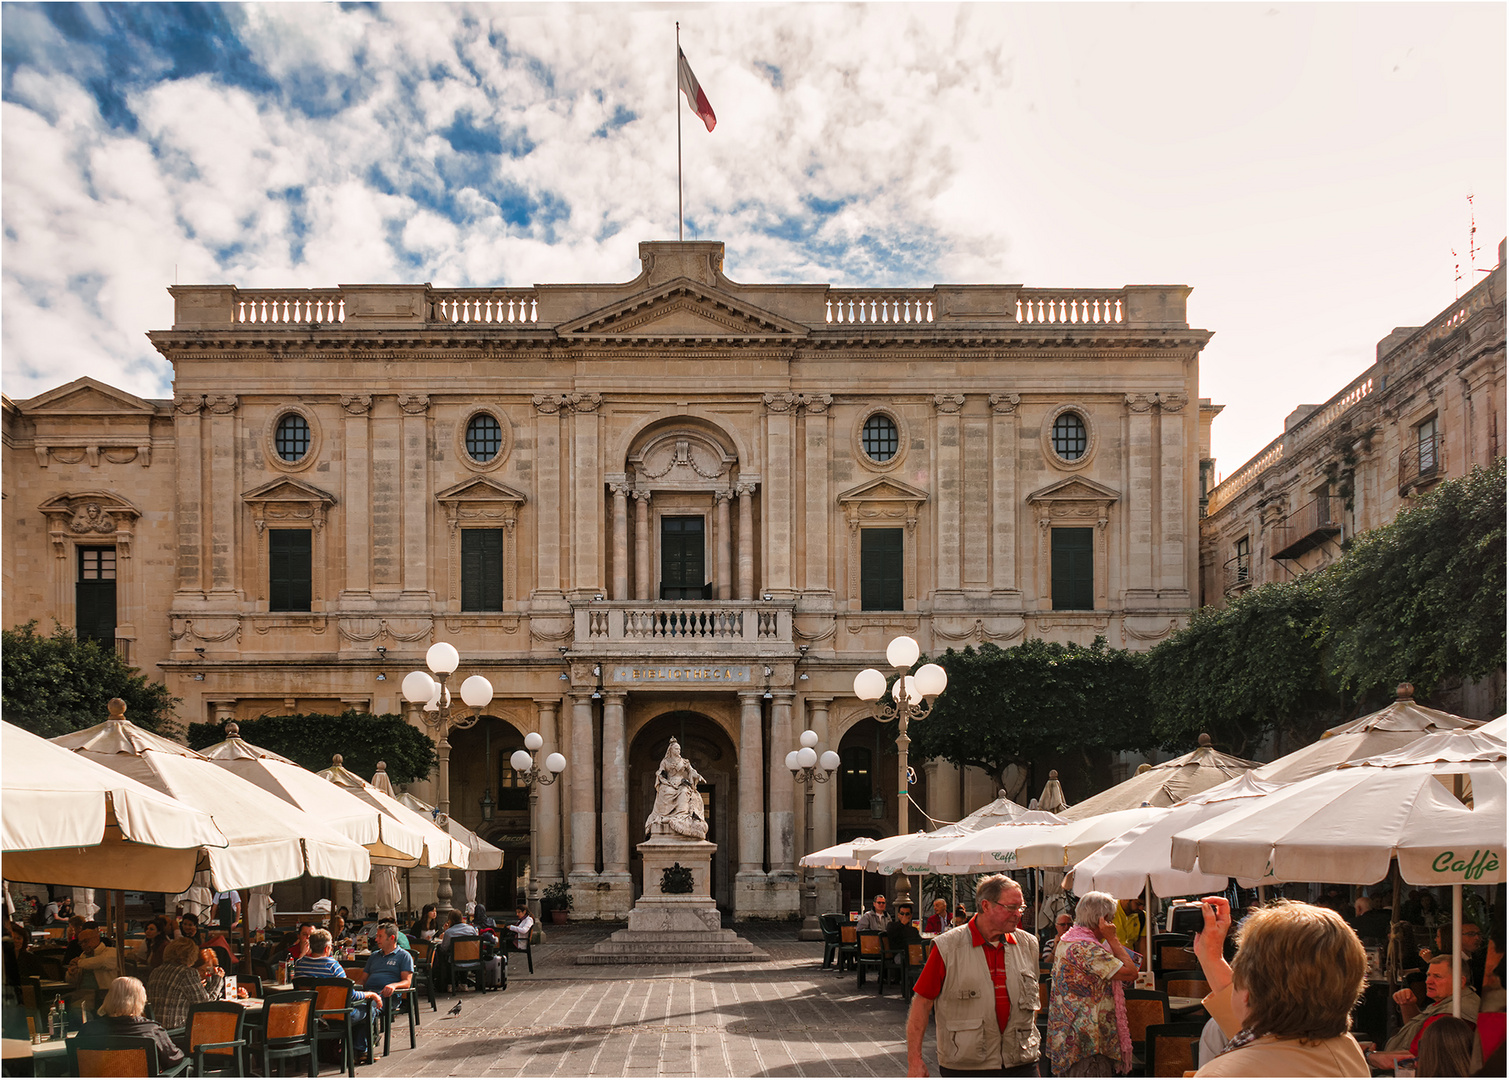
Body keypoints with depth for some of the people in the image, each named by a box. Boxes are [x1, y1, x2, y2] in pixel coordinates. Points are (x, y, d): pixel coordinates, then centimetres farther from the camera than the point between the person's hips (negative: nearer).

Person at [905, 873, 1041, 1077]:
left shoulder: (1028, 945, 7)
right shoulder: (947, 947, -7)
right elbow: (922, 1003, -5)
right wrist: (915, 1060, -7)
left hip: (1021, 1065, 3)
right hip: (965, 1066, -3)